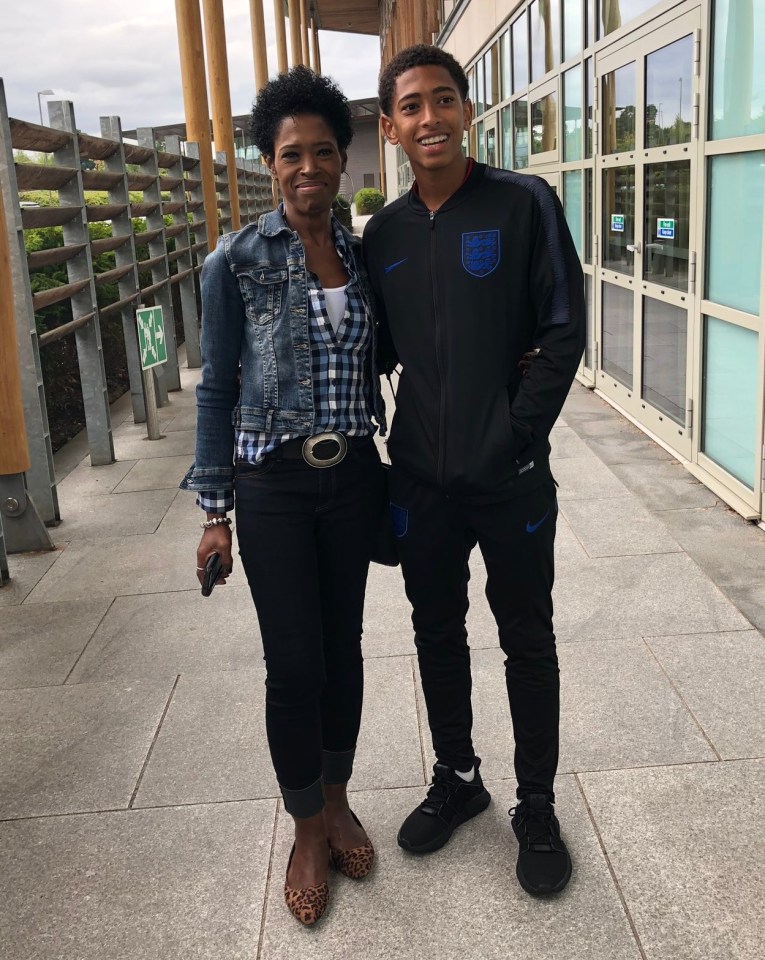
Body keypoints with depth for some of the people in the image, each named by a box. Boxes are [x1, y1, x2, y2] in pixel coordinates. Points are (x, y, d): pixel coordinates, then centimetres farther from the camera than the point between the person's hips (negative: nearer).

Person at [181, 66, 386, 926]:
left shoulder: (362, 255, 5)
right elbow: (217, 388, -4)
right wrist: (214, 510, -5)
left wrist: (390, 478, 12)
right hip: (273, 484, -3)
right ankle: (307, 830, 25)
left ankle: (337, 801, 34)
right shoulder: (236, 262, -7)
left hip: (352, 476, 4)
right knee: (294, 663, 3)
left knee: (344, 647, 13)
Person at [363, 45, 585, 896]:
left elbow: (564, 330, -9)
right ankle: (456, 778, 38)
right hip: (421, 476, 4)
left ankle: (537, 808, 28)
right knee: (437, 633, 17)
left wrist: (518, 433, -11)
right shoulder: (383, 233, 5)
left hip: (510, 475, -4)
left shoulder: (524, 204, -7)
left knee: (527, 641, 10)